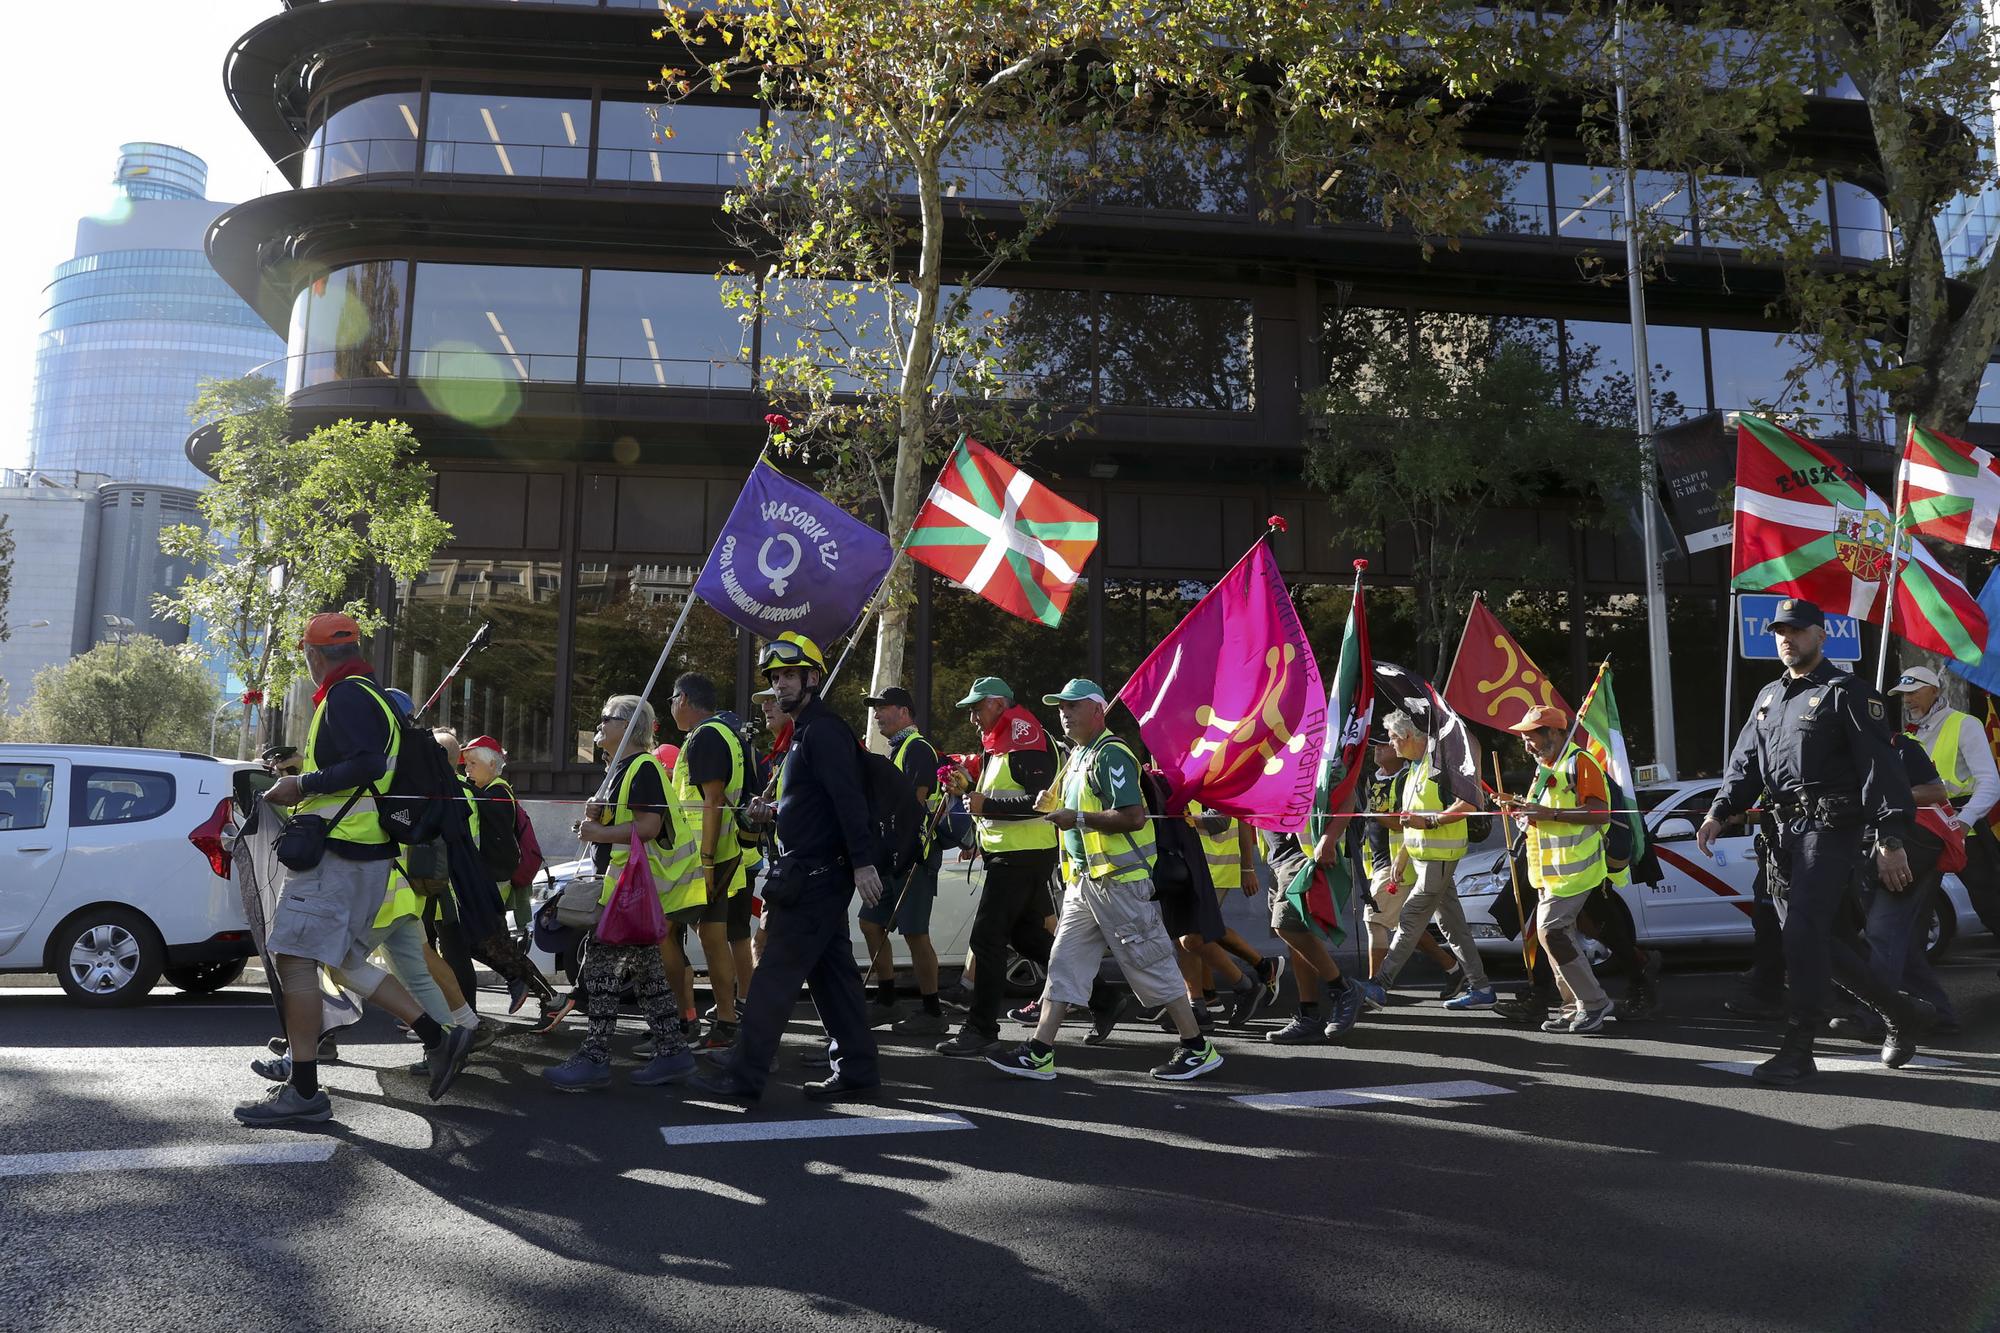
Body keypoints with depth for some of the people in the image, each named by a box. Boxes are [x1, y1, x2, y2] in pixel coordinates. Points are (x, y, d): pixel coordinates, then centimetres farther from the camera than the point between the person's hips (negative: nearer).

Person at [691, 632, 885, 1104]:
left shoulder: (824, 730, -13)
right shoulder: (806, 731, 19)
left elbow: (848, 800, -22)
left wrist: (862, 862, -28)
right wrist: (772, 811, 12)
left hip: (816, 876, -11)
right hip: (817, 875, 11)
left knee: (775, 975, -5)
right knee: (831, 971, 12)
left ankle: (744, 1074, 2)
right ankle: (856, 1069, 17)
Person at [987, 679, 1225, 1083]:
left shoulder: (1111, 754, -15)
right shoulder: (1077, 755, 16)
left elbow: (1133, 817, -24)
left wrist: (1079, 818, -20)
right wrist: (1051, 803, 11)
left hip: (1119, 879, -10)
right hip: (1084, 879, 10)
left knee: (1151, 963, -2)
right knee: (1064, 961, 7)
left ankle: (1198, 1049, 10)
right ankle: (1039, 1053, 10)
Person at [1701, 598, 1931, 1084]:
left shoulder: (1845, 693, -4)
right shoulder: (1769, 697, 19)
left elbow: (1880, 767, -10)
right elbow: (1746, 762, 18)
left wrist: (1890, 839, -18)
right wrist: (1718, 812, 3)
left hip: (1830, 829, -8)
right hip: (1786, 830, 8)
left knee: (1804, 936, -13)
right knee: (1816, 938, 10)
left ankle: (1798, 1051, -7)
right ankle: (1897, 1012, 28)